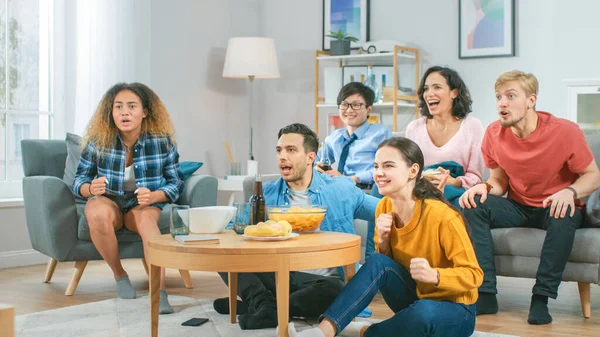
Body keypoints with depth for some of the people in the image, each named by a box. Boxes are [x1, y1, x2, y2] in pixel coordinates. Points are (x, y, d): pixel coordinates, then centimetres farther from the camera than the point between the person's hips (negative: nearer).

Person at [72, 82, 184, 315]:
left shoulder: (162, 141, -9)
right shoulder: (98, 140, -9)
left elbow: (176, 182, -4)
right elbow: (79, 180, -1)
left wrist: (153, 196, -25)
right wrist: (90, 188, -26)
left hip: (144, 204, 0)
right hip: (107, 201, 1)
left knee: (146, 217, -36)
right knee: (97, 212, -35)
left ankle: (159, 291, -44)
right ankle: (119, 275, -12)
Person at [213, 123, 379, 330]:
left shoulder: (340, 190, 3)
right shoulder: (267, 193, 10)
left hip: (321, 280, -2)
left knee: (333, 289, -38)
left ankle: (253, 305, -22)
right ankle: (264, 304, -28)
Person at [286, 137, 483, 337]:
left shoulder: (441, 216, -24)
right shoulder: (385, 207, -5)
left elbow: (473, 274, -19)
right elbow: (384, 263, 7)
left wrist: (433, 275, -38)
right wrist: (383, 241, -15)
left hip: (455, 310, -5)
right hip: (415, 299, 5)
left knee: (423, 311, -38)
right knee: (377, 263, -23)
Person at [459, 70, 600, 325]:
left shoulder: (564, 132, -19)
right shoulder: (494, 134, -8)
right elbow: (500, 181, 5)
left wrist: (570, 192, -31)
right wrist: (485, 187, -20)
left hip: (555, 208, -3)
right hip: (518, 208, 4)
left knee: (565, 216, -38)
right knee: (475, 205, -22)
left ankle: (541, 298, -27)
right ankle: (486, 294, -23)